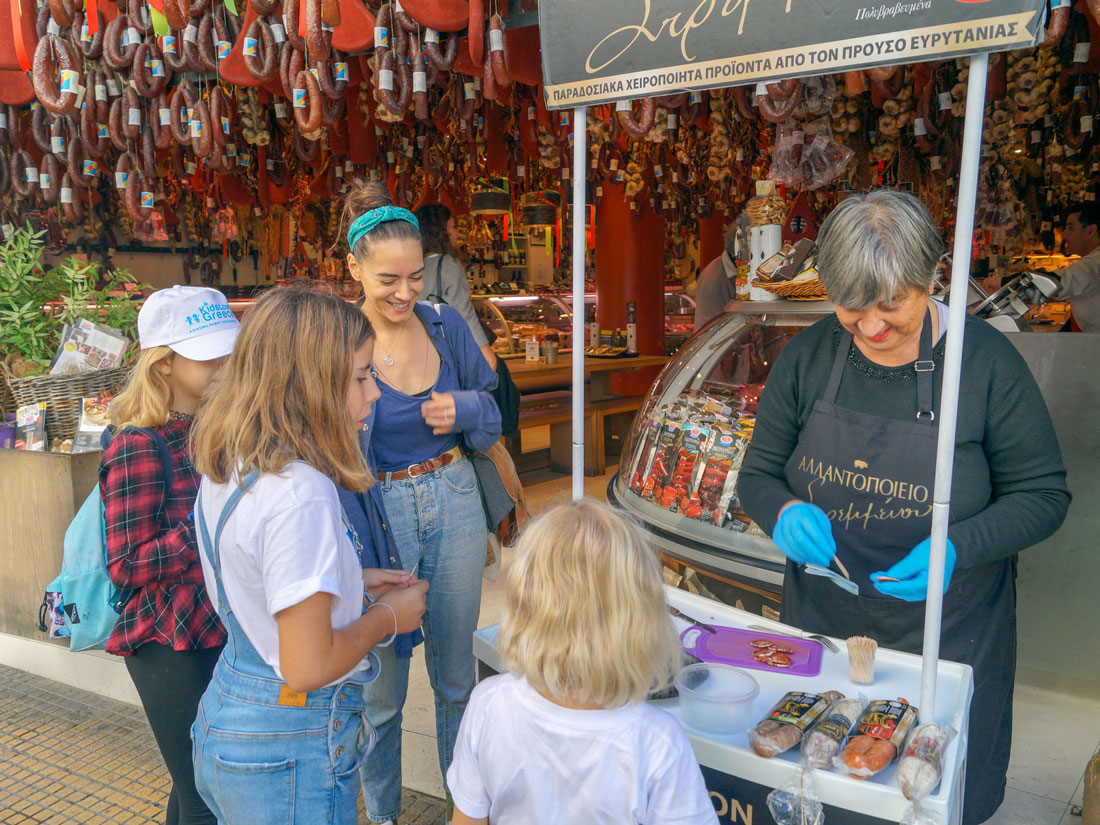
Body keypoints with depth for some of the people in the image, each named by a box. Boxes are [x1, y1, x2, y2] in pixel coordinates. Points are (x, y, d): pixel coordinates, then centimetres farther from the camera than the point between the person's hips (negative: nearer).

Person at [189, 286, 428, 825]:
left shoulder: (226, 469, 0)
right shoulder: (300, 493, -29)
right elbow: (308, 667, -28)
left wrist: (351, 582, 8)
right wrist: (388, 616, -12)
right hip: (289, 754, -9)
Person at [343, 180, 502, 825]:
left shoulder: (446, 325, -2)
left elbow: (492, 418, 6)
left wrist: (464, 411, -12)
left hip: (454, 505, 3)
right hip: (377, 513, -3)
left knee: (457, 673, 18)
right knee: (380, 685, 11)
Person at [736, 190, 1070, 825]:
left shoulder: (987, 361, -14)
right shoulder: (808, 356, -8)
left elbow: (1043, 494, -7)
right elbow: (758, 475, 0)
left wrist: (955, 548, -25)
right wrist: (785, 513, -23)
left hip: (947, 635, -1)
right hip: (820, 628, 2)